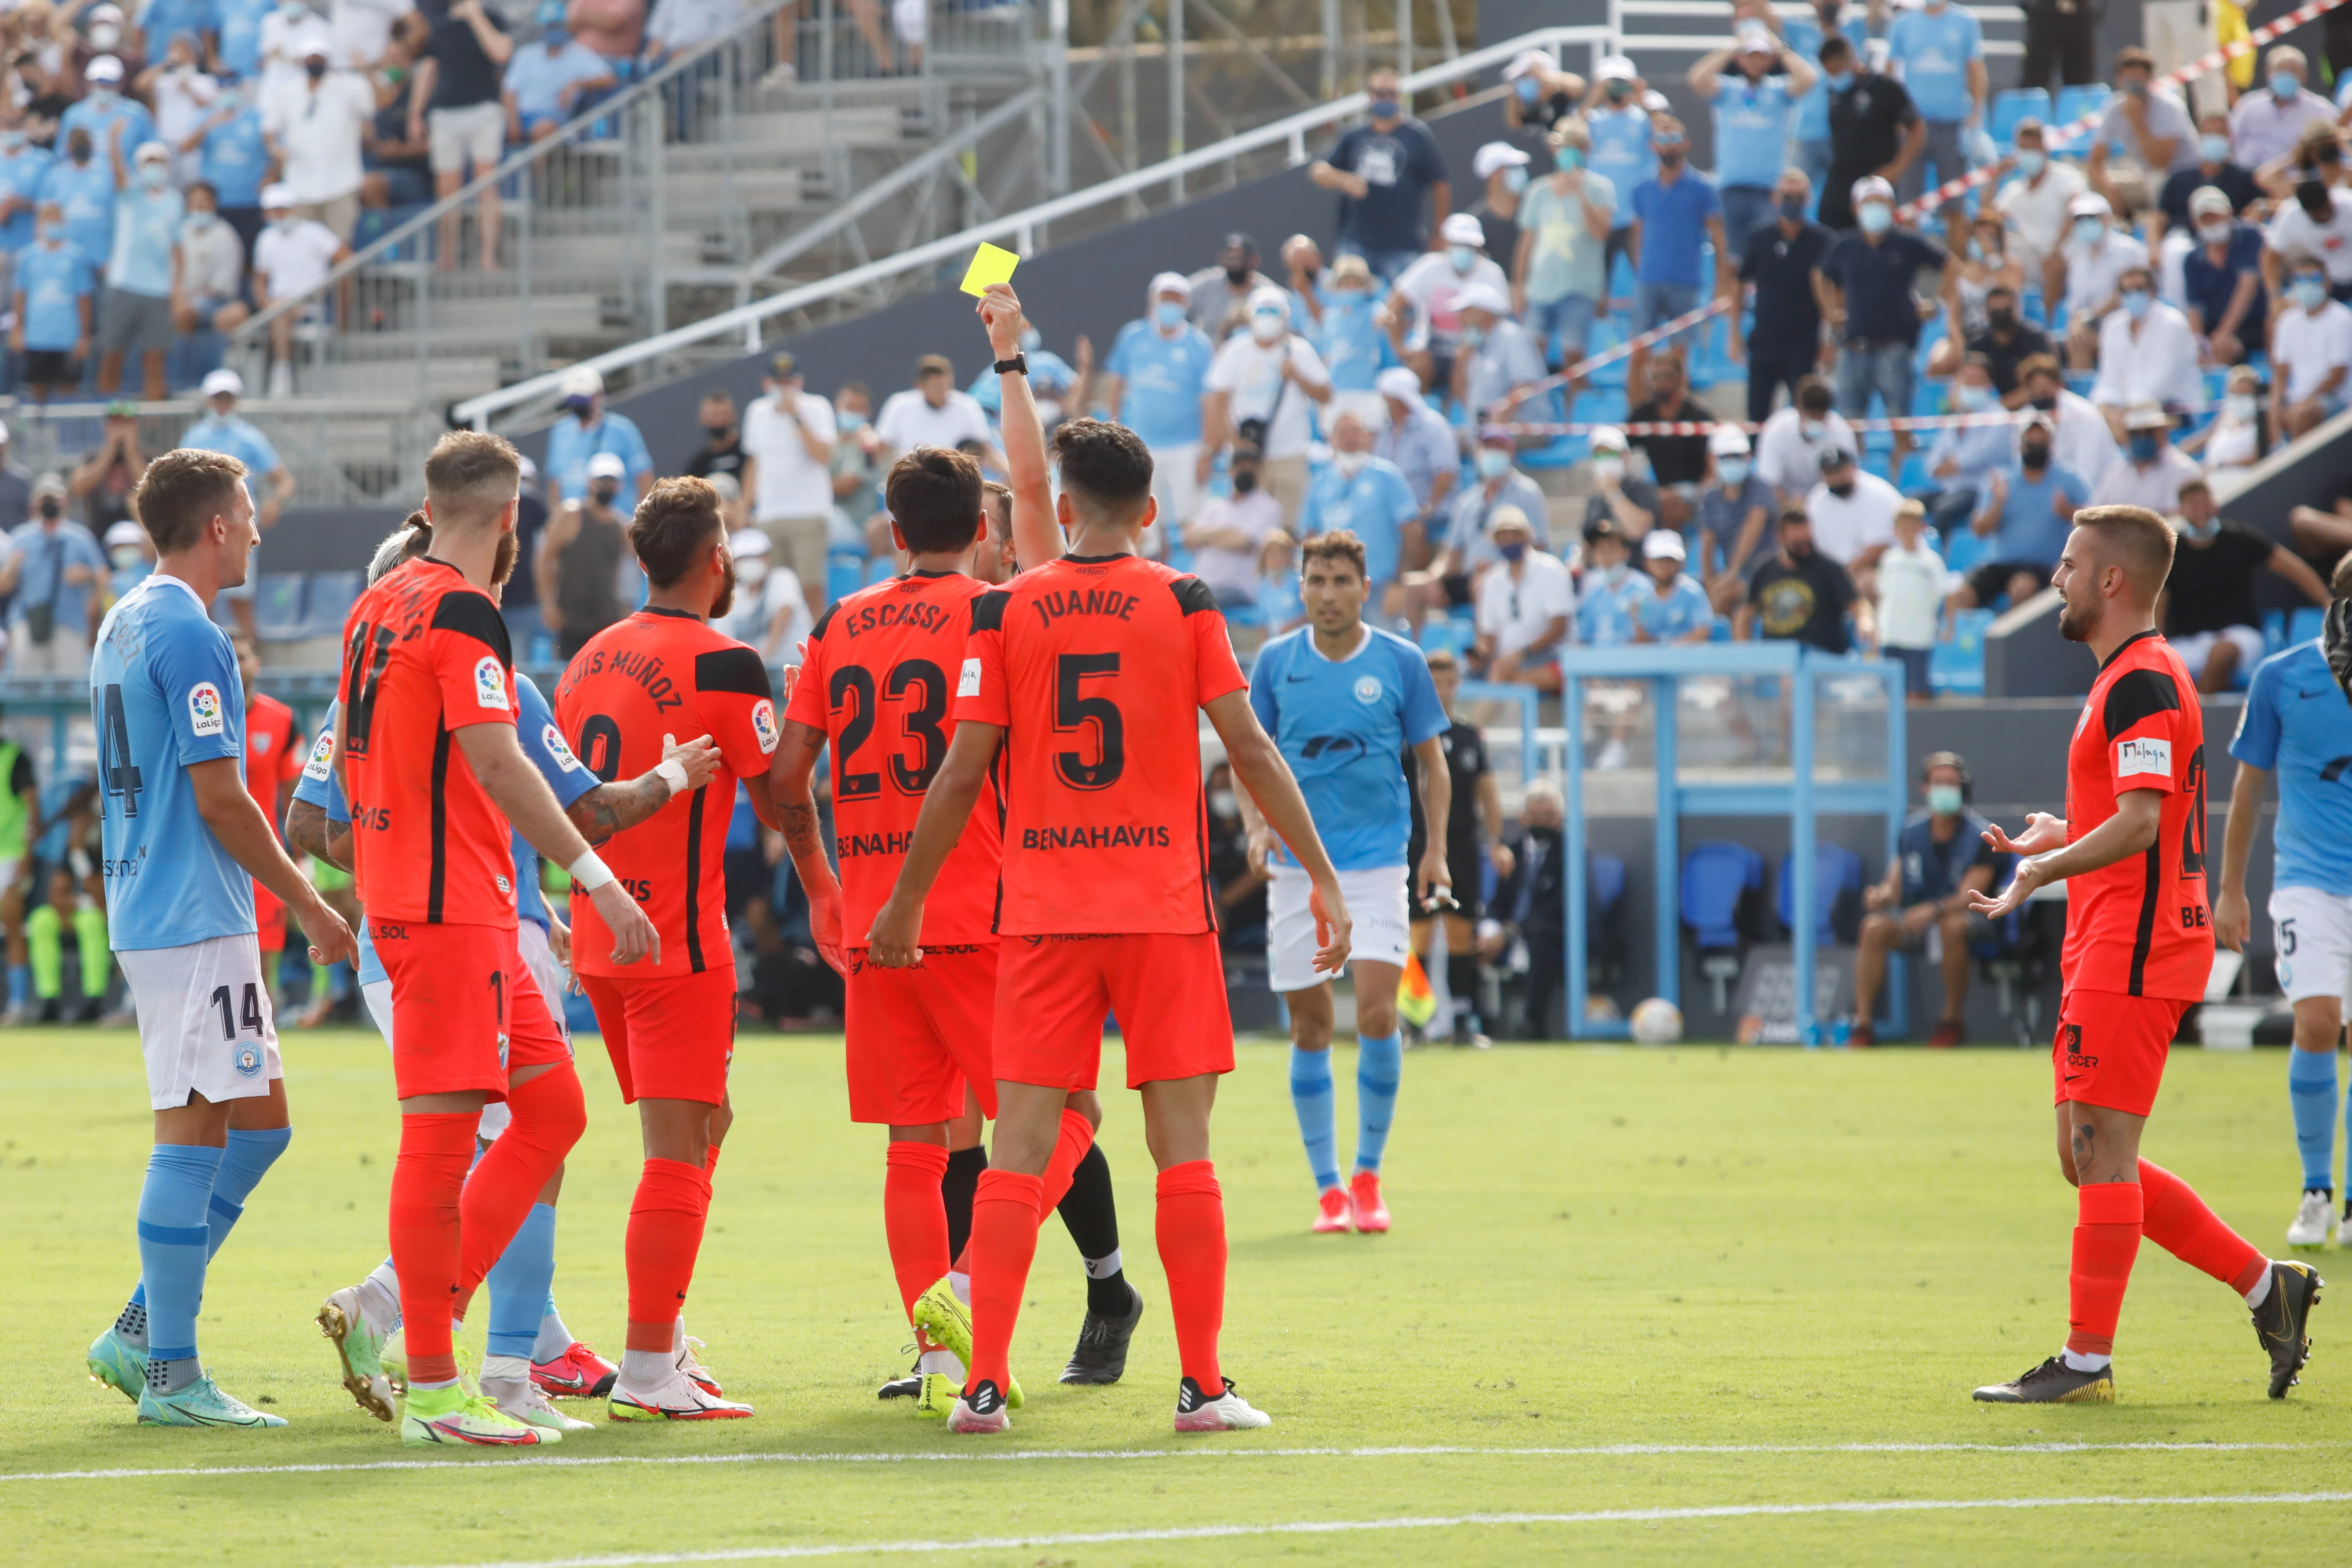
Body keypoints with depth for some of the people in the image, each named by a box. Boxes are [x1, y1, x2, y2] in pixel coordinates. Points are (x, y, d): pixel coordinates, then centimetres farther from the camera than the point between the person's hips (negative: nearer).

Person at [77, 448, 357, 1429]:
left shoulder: (125, 625, 17)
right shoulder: (188, 634, -14)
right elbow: (218, 797, -17)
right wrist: (310, 906, -9)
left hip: (149, 908, 10)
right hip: (195, 918, -10)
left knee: (257, 1122, 12)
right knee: (193, 1135, -7)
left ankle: (141, 1335, 12)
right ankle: (170, 1375, -5)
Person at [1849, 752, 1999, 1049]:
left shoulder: (1981, 838, -12)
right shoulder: (1912, 833, 3)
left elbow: (1969, 898, -21)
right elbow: (1894, 886, 3)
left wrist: (1934, 910, -40)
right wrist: (1882, 895, -23)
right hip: (1915, 920, 4)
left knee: (1953, 926, -39)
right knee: (1874, 926, -23)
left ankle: (1952, 1021, -22)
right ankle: (1863, 1024, -23)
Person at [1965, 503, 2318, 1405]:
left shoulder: (2140, 683, -14)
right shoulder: (2129, 678, 20)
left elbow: (2137, 824, -24)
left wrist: (2045, 866, -20)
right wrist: (2059, 835, 13)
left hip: (2131, 955, -11)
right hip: (2105, 953, 11)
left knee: (2100, 1153, -8)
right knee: (2092, 1161, 11)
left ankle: (2087, 1361, -4)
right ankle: (2266, 1287, 15)